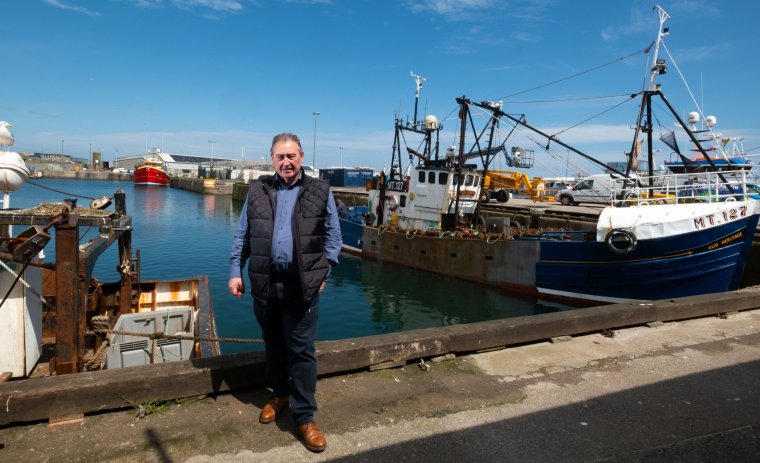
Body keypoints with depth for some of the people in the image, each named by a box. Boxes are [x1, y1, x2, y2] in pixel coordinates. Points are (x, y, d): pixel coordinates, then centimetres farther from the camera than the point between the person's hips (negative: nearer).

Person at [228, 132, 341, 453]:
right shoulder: (257, 190, 7)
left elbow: (333, 235, 6)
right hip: (265, 283, 3)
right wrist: (235, 272, 4)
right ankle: (279, 394, 39)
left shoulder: (320, 191, 2)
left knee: (302, 351, 2)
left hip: (302, 285, -2)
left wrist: (323, 271, -1)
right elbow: (242, 236, 10)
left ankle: (304, 417, 13)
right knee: (273, 344, 17)